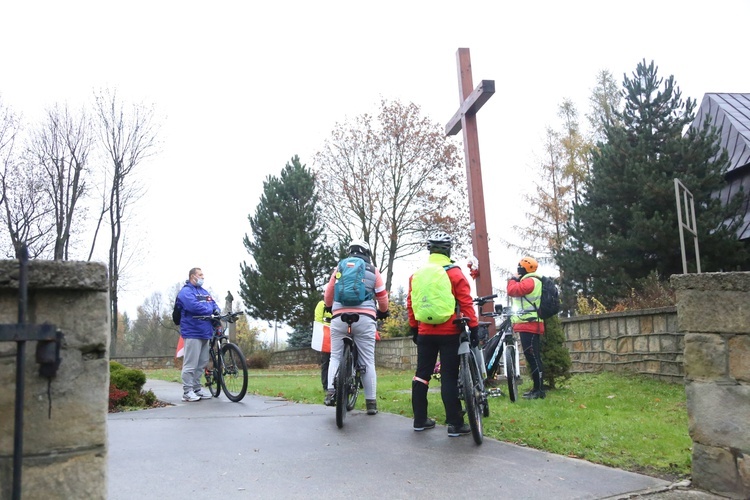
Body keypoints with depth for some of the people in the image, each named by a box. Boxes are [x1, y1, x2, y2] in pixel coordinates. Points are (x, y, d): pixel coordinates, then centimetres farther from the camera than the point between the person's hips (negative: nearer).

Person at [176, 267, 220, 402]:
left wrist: (217, 310, -5)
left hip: (205, 332, 9)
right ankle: (187, 391, -4)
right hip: (193, 332, -9)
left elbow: (213, 304, 18)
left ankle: (197, 388, 20)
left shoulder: (204, 292, 22)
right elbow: (194, 306, -21)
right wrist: (210, 310, -11)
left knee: (202, 363, 11)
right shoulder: (186, 291, -6)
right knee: (191, 364, -8)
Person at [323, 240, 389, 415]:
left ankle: (331, 391, -7)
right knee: (367, 361, 4)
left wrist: (329, 307, 38)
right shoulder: (373, 271, 10)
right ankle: (371, 402, 5)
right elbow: (382, 297, 11)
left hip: (340, 317, 1)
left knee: (335, 356, 11)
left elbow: (328, 294, 18)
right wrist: (383, 312, 31)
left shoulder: (339, 268, 13)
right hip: (365, 318, -1)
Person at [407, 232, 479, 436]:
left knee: (422, 375, 12)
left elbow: (411, 304, 8)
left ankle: (420, 420, 17)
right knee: (449, 377, -2)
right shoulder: (455, 273, -7)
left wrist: (413, 328, 16)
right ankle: (455, 424, 0)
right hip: (449, 333, -4)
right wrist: (474, 327, -8)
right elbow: (466, 303, -11)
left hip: (425, 333, 4)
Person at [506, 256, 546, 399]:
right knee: (532, 357, 12)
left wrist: (512, 280, -2)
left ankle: (539, 390, -10)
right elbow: (517, 292, 21)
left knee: (532, 357, -10)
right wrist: (515, 280, 9)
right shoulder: (530, 281, 22)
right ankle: (537, 388, 17)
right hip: (529, 325, 11)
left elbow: (512, 290, -20)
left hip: (529, 325, -11)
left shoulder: (529, 281, -13)